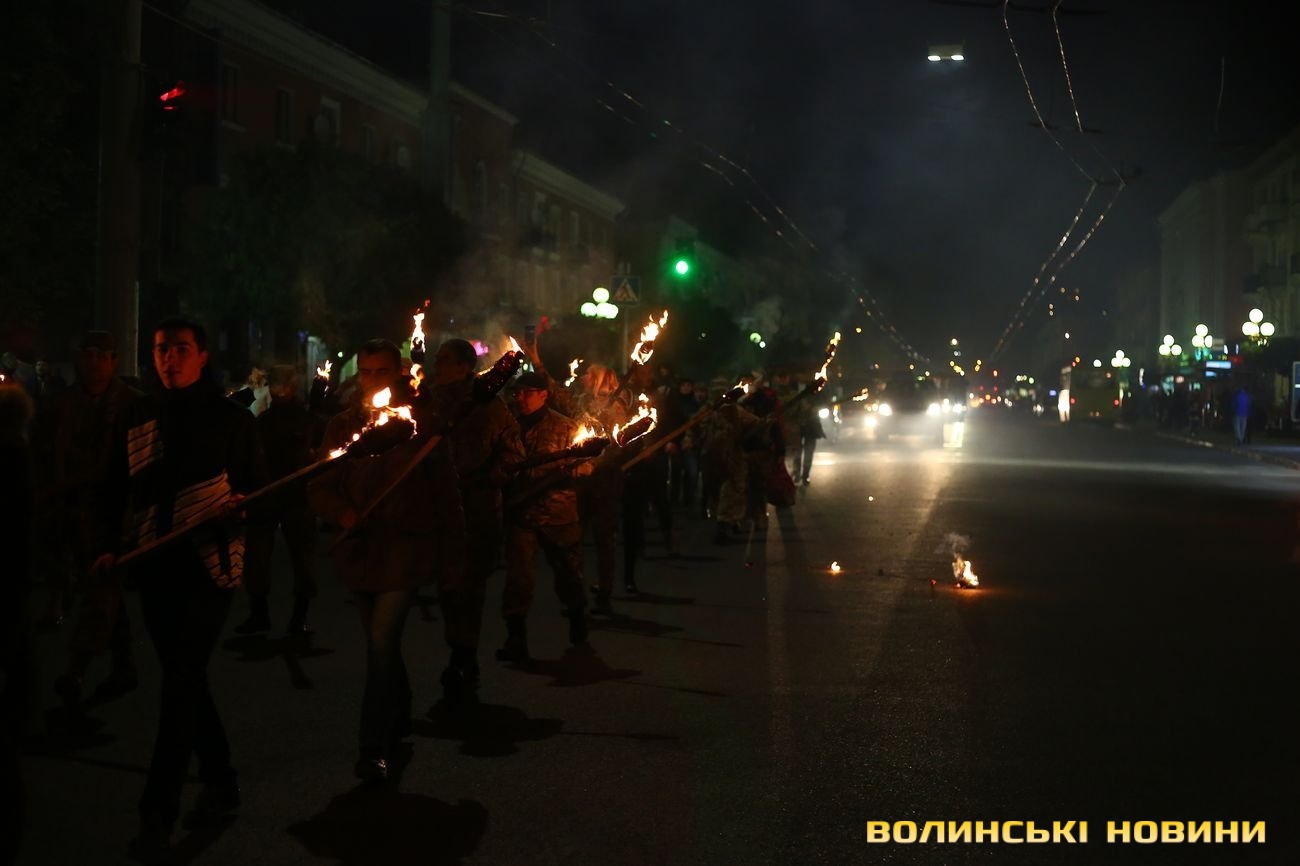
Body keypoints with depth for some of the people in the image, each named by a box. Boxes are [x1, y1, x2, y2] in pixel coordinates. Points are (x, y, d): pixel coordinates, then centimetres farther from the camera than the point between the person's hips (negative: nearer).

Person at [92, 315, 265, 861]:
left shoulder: (230, 419, -2)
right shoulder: (137, 418, 8)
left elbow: (256, 489, 0)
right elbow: (119, 490, 12)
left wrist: (238, 504, -21)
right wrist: (114, 546, 1)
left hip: (207, 567, -5)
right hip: (155, 568, 5)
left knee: (181, 683, -10)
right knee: (186, 679, 14)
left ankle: (157, 816, -8)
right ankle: (220, 782, 31)